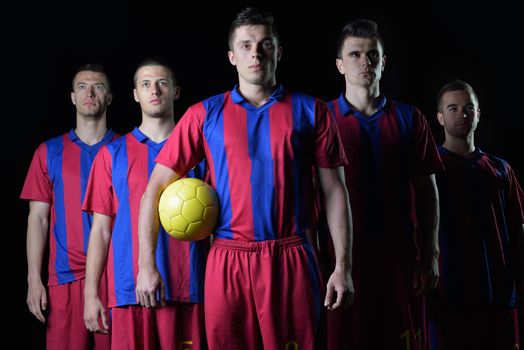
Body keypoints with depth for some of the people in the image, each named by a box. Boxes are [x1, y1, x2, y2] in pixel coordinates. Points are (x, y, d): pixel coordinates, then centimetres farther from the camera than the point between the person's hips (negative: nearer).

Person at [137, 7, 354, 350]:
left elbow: (334, 190, 6)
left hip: (292, 261, 0)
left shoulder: (309, 110, 6)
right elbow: (155, 191, 5)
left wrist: (343, 266, -2)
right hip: (228, 261, 1)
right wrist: (146, 264, -3)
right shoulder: (205, 115, 5)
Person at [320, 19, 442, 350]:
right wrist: (315, 256, -3)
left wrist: (430, 255, 1)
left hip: (400, 255, 2)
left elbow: (427, 192, 9)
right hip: (342, 256, -2)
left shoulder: (409, 118, 9)